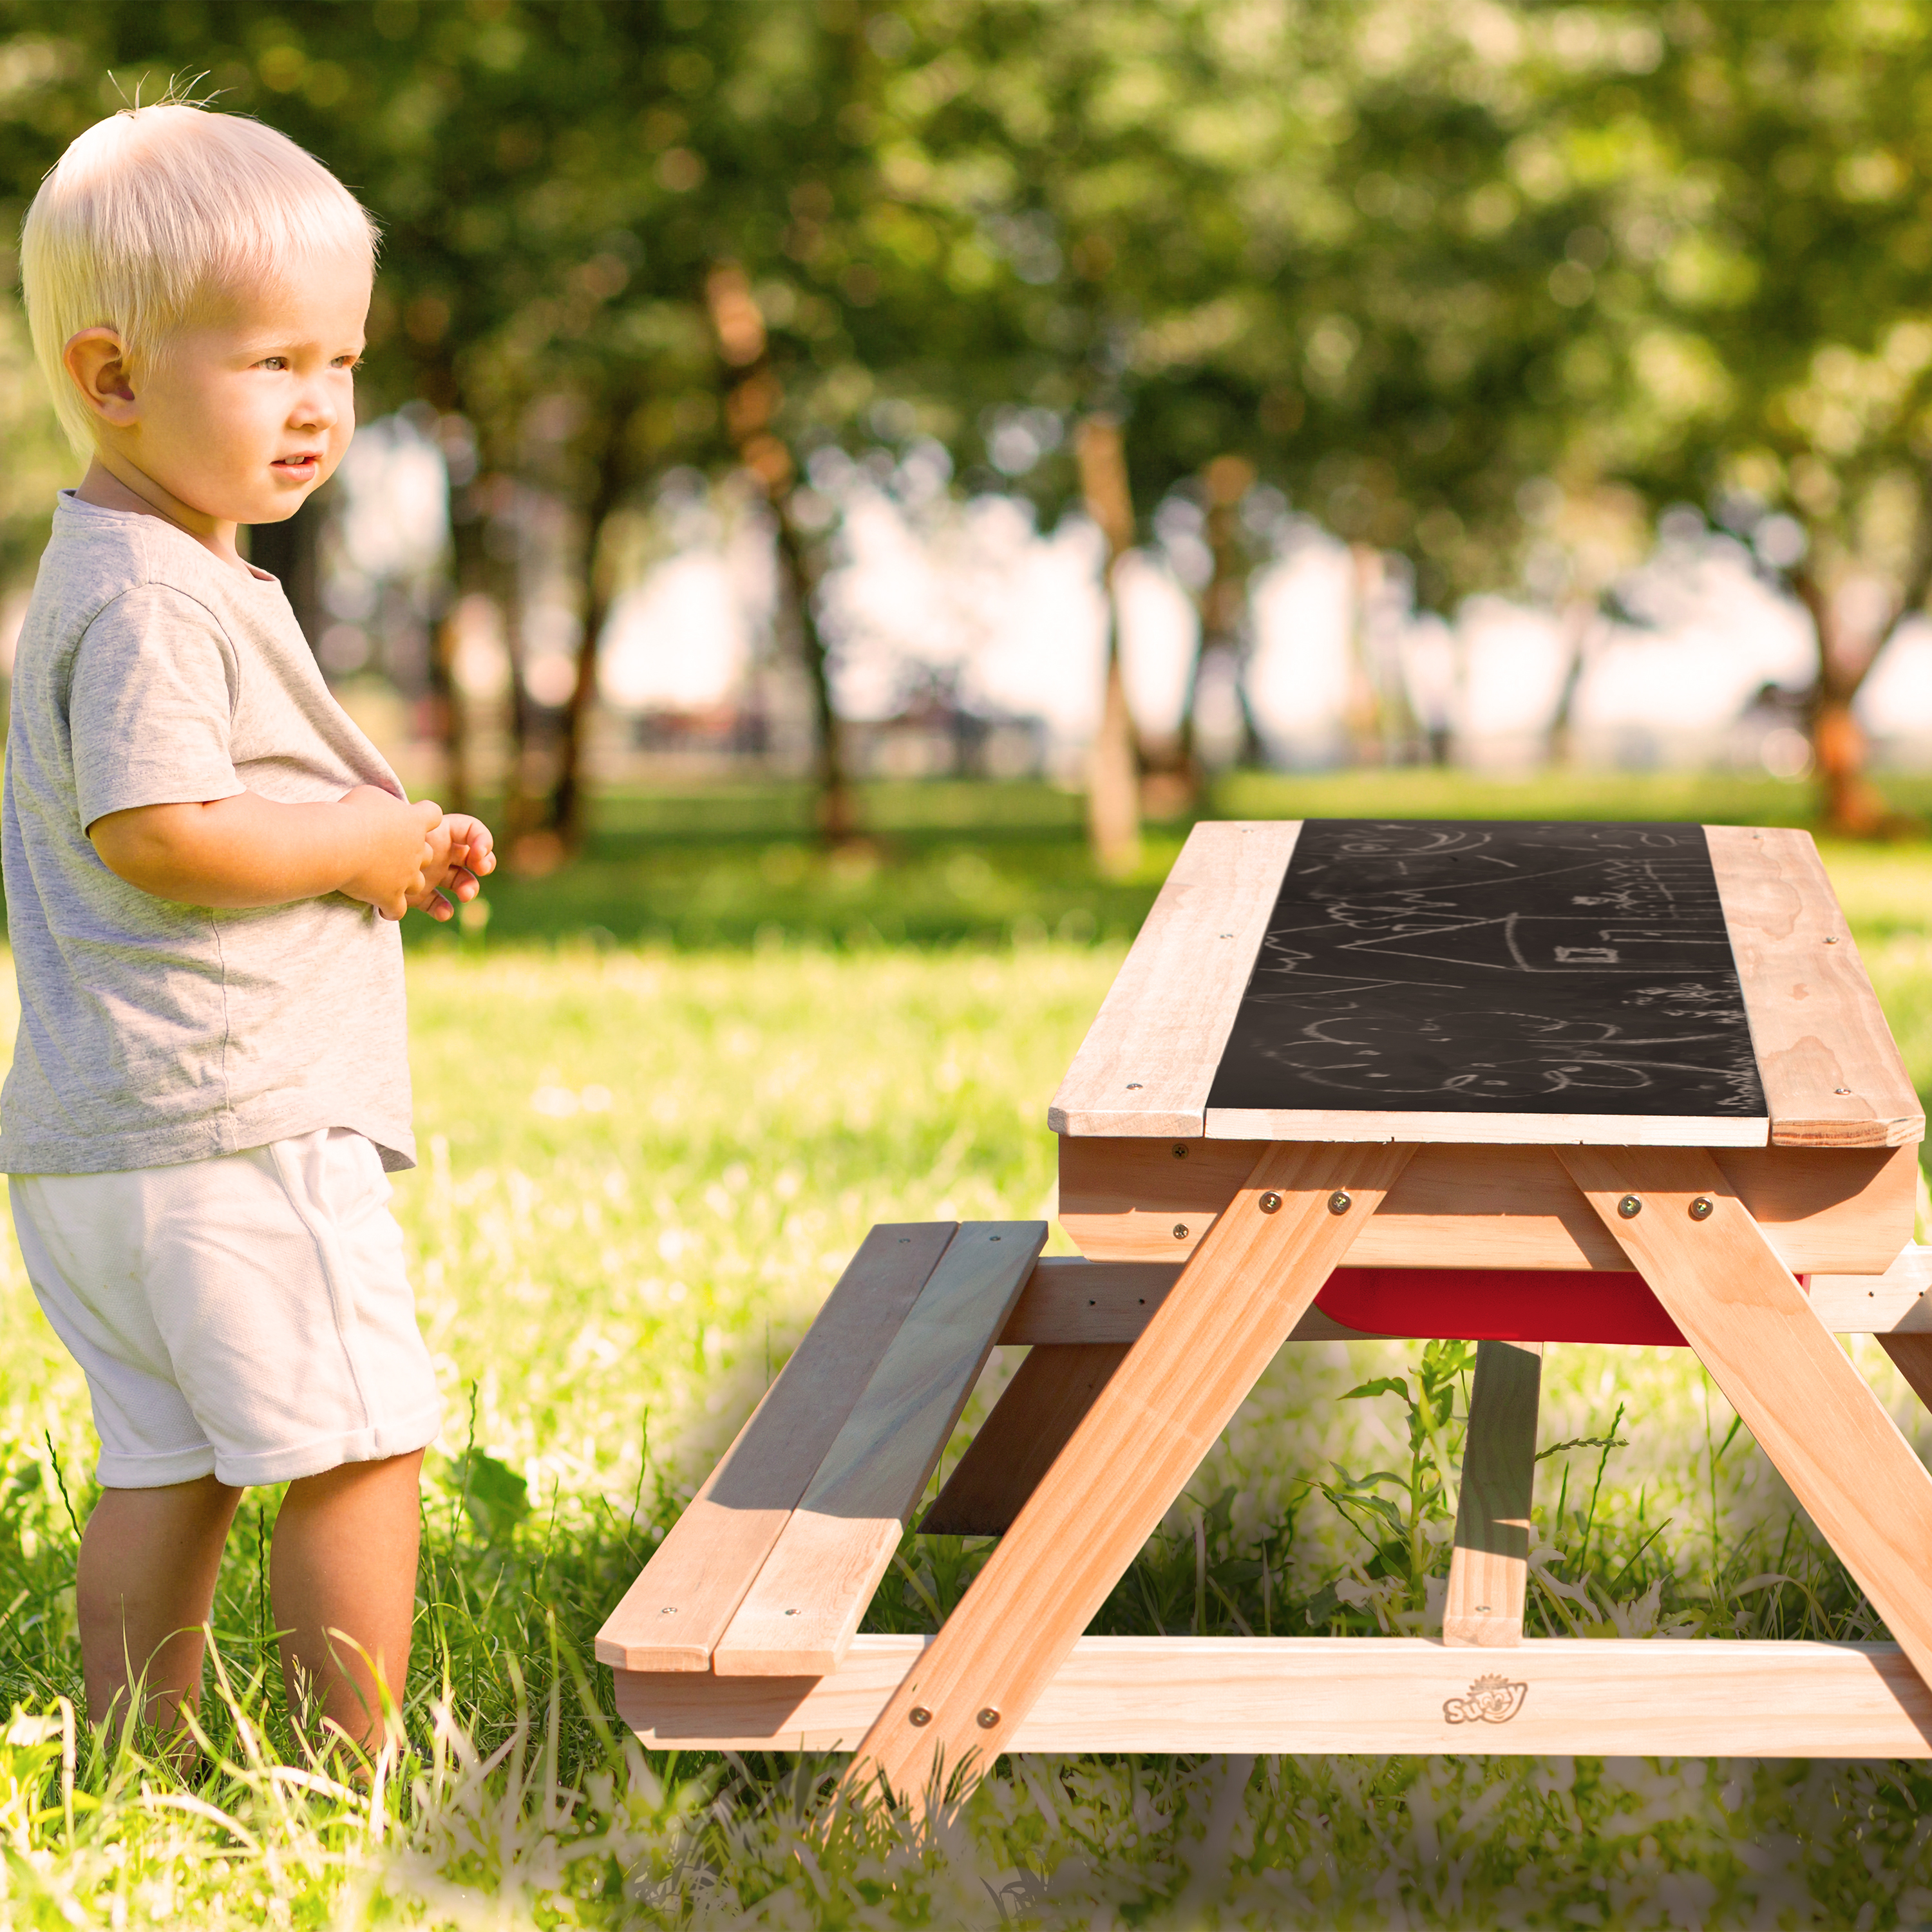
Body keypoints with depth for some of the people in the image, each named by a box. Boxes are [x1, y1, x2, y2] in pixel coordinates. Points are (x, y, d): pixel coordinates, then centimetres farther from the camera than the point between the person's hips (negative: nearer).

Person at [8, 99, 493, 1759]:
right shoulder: (149, 599, -16)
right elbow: (156, 831, -26)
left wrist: (388, 855, 11)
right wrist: (370, 839, -13)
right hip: (228, 1122, -10)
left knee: (165, 1464, 13)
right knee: (364, 1447, -3)